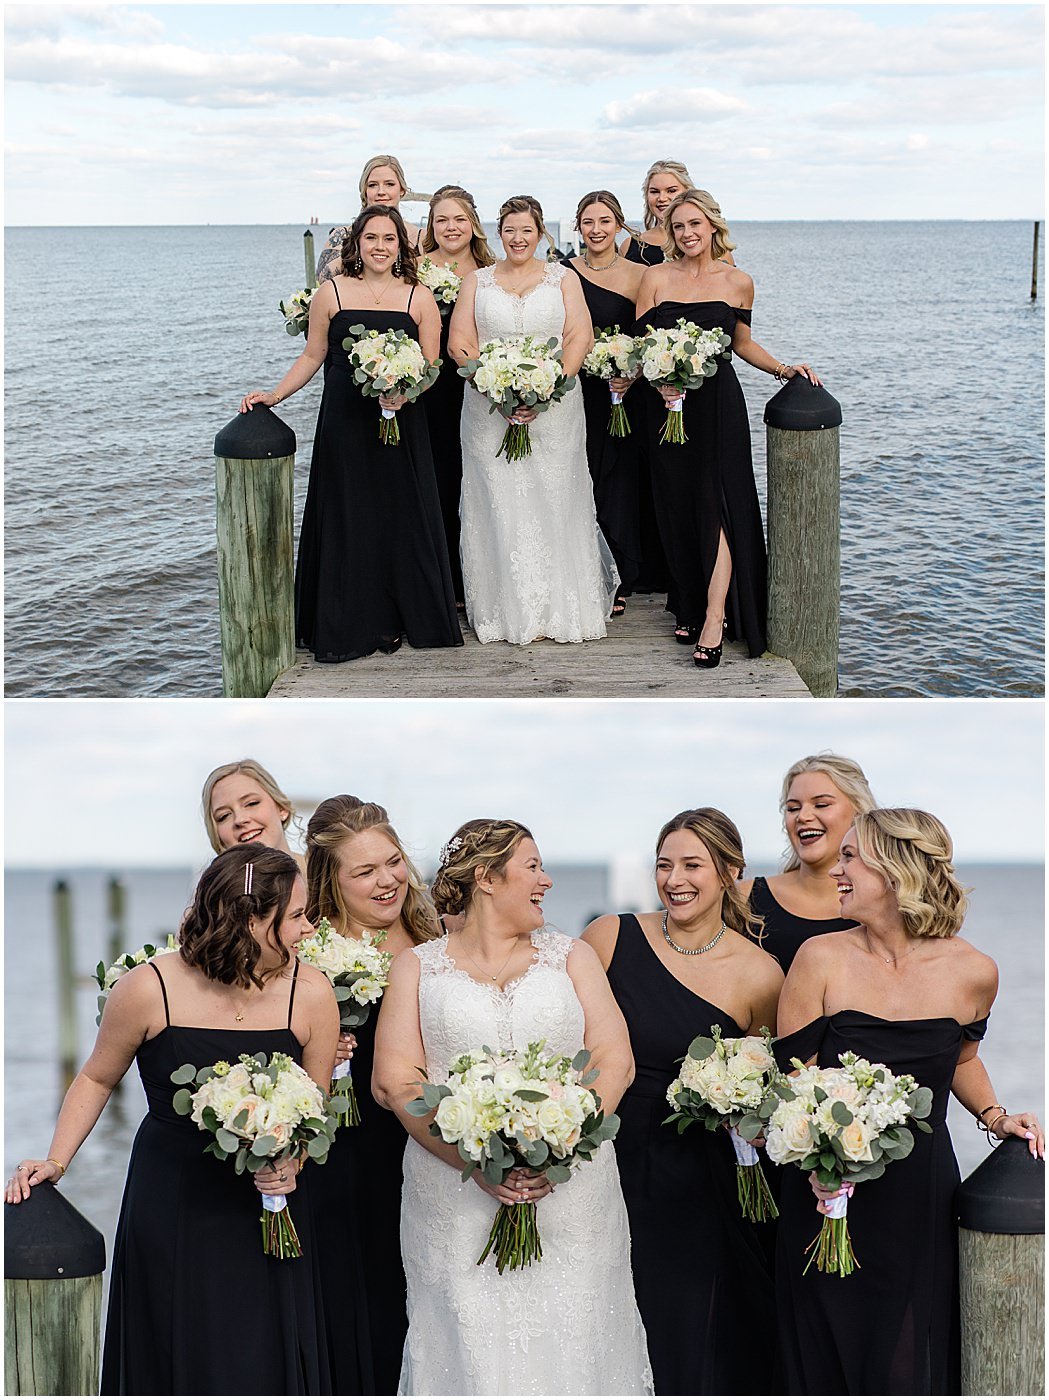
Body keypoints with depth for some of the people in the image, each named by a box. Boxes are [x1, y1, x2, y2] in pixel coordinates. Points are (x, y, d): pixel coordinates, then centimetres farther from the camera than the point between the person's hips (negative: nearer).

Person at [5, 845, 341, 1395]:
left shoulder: (310, 994, -10)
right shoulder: (149, 989, -15)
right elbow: (97, 1078, 3)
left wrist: (292, 1161, -15)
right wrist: (55, 1161, -3)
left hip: (270, 1206, 1)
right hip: (170, 1206, -1)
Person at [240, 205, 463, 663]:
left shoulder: (419, 298, 4)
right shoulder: (332, 292, 4)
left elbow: (431, 366, 2)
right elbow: (313, 356, 9)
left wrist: (404, 393, -16)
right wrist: (274, 396, 0)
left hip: (402, 426, 0)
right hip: (345, 423, 0)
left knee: (402, 518, 2)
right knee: (347, 519, 3)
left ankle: (395, 620, 14)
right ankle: (349, 628, 12)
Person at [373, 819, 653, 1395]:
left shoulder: (571, 957, 13)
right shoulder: (418, 968, 9)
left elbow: (615, 1059, 3)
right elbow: (395, 1082, -1)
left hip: (572, 1197, 1)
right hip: (454, 1206, -1)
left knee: (571, 1347, 0)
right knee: (471, 1353, -3)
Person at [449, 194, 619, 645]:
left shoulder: (563, 278, 9)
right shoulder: (477, 281, 11)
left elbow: (580, 337, -1)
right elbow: (460, 342, 2)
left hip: (554, 408, 0)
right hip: (489, 410, 1)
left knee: (554, 503, 0)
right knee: (499, 506, -2)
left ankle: (562, 609, 6)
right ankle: (506, 611, 3)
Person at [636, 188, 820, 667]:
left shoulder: (738, 282, 4)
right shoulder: (656, 277, 3)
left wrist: (781, 368, 2)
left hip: (719, 403, -1)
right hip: (669, 405, 1)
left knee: (717, 506, -10)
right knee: (679, 506, 5)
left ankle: (714, 620, -14)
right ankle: (690, 606, 17)